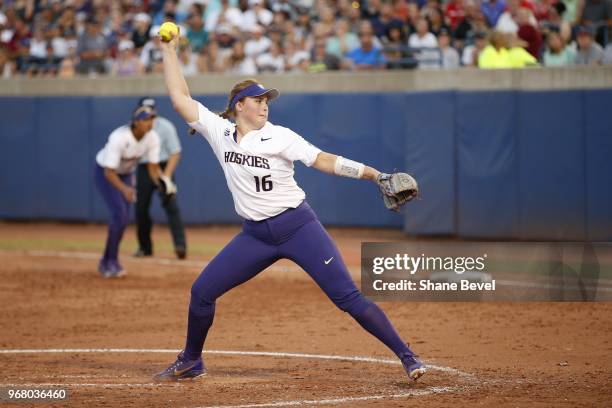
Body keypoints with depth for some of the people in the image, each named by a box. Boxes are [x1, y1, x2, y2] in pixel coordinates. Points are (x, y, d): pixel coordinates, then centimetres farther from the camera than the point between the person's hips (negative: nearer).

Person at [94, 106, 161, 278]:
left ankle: (106, 263, 21)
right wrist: (124, 188, -53)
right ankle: (112, 261, -6)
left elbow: (153, 168, -14)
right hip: (104, 172, -6)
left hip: (126, 174, 6)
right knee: (119, 214, -19)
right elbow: (109, 173, -36)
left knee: (123, 218, 5)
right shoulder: (119, 138, -37)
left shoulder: (152, 137, -20)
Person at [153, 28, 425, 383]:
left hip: (299, 227, -4)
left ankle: (407, 356, -10)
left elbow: (324, 160, -12)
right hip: (255, 236, 4)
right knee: (202, 292, 2)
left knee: (348, 296, -12)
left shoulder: (279, 137, -6)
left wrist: (374, 174, -21)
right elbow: (180, 98, 4)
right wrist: (170, 51, 4)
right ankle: (191, 362, 23)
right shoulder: (219, 132, 4)